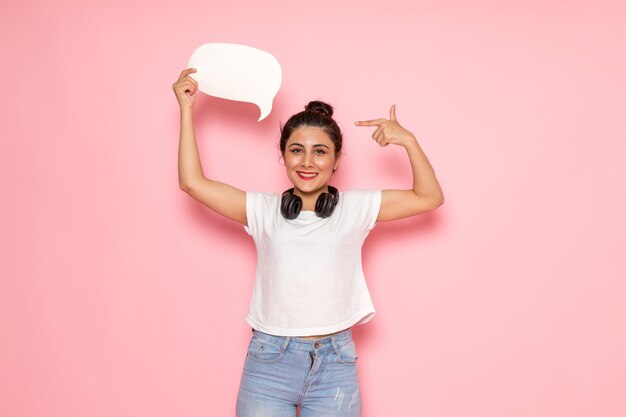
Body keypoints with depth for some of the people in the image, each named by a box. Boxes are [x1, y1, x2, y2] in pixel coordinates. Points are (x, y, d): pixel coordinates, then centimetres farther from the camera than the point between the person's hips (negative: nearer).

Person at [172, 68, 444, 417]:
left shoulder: (356, 208, 5)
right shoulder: (264, 210, 5)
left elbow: (429, 197, 4)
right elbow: (193, 182, 2)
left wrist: (408, 141, -8)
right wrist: (187, 109, 4)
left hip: (335, 364, 0)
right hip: (269, 361, 0)